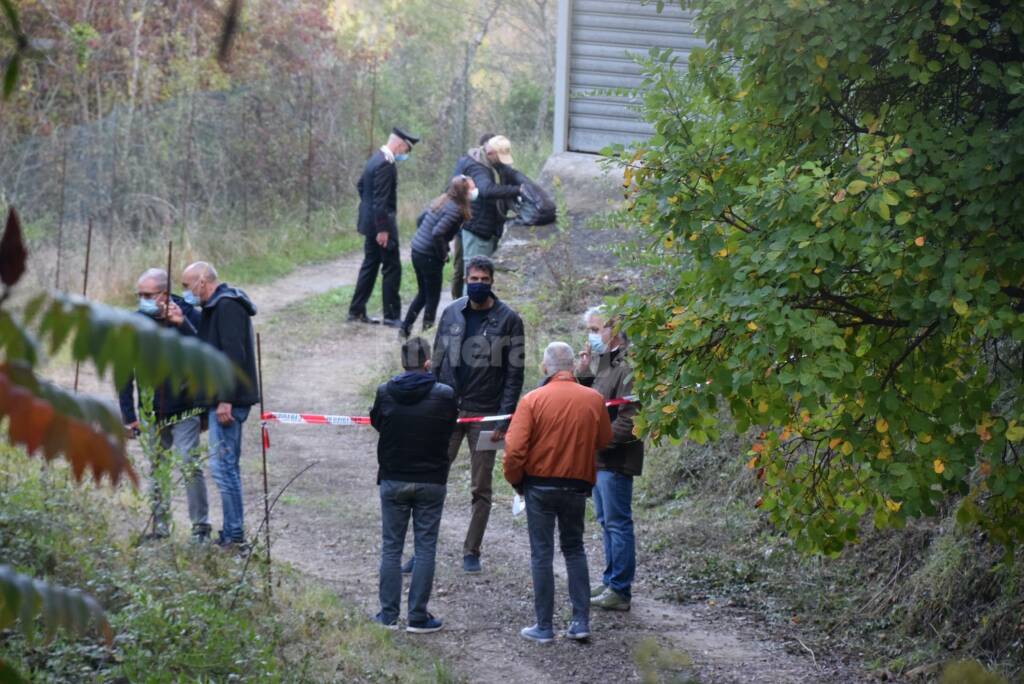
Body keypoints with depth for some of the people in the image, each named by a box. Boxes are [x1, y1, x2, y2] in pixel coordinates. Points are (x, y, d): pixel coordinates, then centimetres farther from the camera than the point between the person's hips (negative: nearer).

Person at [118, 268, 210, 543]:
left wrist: (183, 325, -27)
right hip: (151, 414, 4)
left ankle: (201, 526, -3)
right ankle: (160, 527, 17)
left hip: (184, 410, -4)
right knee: (157, 470, 9)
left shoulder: (188, 316, -7)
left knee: (190, 466, -11)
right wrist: (129, 416, 3)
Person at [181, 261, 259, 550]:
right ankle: (232, 534, 17)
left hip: (228, 401, -11)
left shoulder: (227, 307, -14)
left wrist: (225, 400, -24)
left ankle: (234, 535, -8)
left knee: (222, 465, -10)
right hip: (223, 399, 11)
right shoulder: (217, 307, 19)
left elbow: (234, 355, -22)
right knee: (227, 466, 13)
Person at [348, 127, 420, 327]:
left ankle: (356, 311, 18)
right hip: (381, 224, -10)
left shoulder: (376, 158, 9)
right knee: (392, 268, -2)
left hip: (370, 221, 10)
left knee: (370, 265, 15)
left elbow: (360, 185, 21)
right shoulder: (385, 164, -21)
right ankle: (391, 315, 1)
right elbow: (381, 200, -24)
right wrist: (382, 228, -23)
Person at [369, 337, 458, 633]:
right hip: (431, 483, -1)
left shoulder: (385, 393, -9)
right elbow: (450, 428, 2)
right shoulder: (444, 395, -12)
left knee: (391, 547, 10)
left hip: (393, 481, 1)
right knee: (425, 548, 6)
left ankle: (389, 614, 12)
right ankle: (418, 617, 6)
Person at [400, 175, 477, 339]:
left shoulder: (442, 201, 8)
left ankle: (405, 328, 24)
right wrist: (443, 254, -15)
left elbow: (421, 219, 17)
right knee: (433, 297, 6)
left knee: (423, 293, 21)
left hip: (417, 251, 8)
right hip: (429, 256, -8)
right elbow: (437, 233, -28)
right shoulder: (455, 209, -18)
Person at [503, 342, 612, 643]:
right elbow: (603, 441, 8)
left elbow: (514, 450, -16)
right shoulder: (594, 399, -5)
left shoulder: (533, 400, -13)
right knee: (574, 549, 18)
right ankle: (581, 621, 10)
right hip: (577, 486, 3)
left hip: (540, 485, -2)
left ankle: (544, 627, 7)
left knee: (542, 554, 5)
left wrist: (515, 480, 1)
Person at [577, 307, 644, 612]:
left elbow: (628, 420, -22)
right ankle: (611, 581, 27)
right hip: (598, 458, 10)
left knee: (618, 523, -5)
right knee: (606, 521, 17)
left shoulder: (628, 367, -18)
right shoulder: (604, 362, 14)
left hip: (615, 460, -10)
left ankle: (620, 590, -1)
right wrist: (582, 372, 4)